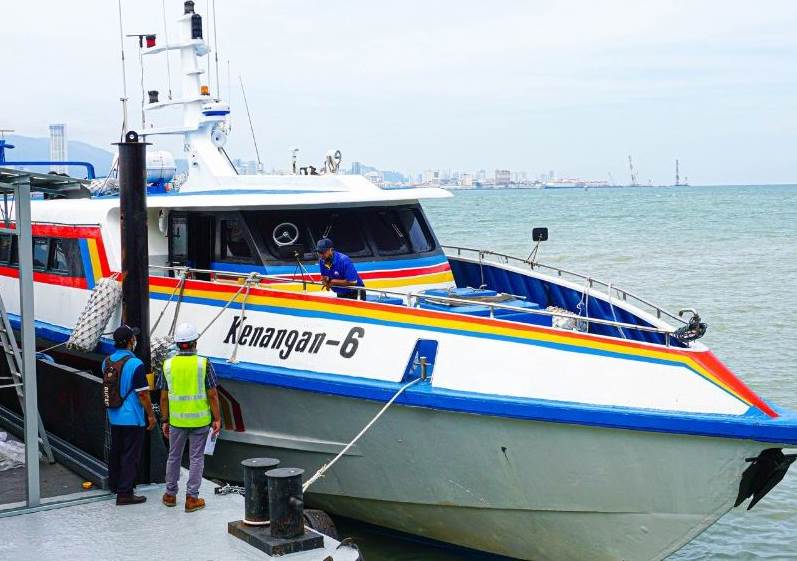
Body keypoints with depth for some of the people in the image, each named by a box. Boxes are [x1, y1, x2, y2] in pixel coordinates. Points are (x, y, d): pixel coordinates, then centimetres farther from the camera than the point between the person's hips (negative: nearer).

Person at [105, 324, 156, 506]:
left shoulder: (107, 361, 3)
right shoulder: (135, 364, -19)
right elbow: (143, 394, -17)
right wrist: (151, 415, -7)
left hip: (114, 416, 7)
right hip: (132, 418, -7)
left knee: (116, 451, 21)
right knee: (130, 455, -1)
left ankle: (114, 484, 34)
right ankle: (125, 492, -1)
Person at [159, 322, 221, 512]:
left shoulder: (168, 365, -1)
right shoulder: (204, 364, -9)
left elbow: (164, 397, 2)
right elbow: (212, 395, -8)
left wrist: (165, 421, 11)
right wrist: (217, 419, 0)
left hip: (177, 420, 2)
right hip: (200, 419, -2)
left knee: (174, 457, 16)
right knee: (196, 458, 6)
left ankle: (170, 494, 27)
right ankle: (192, 498, 8)